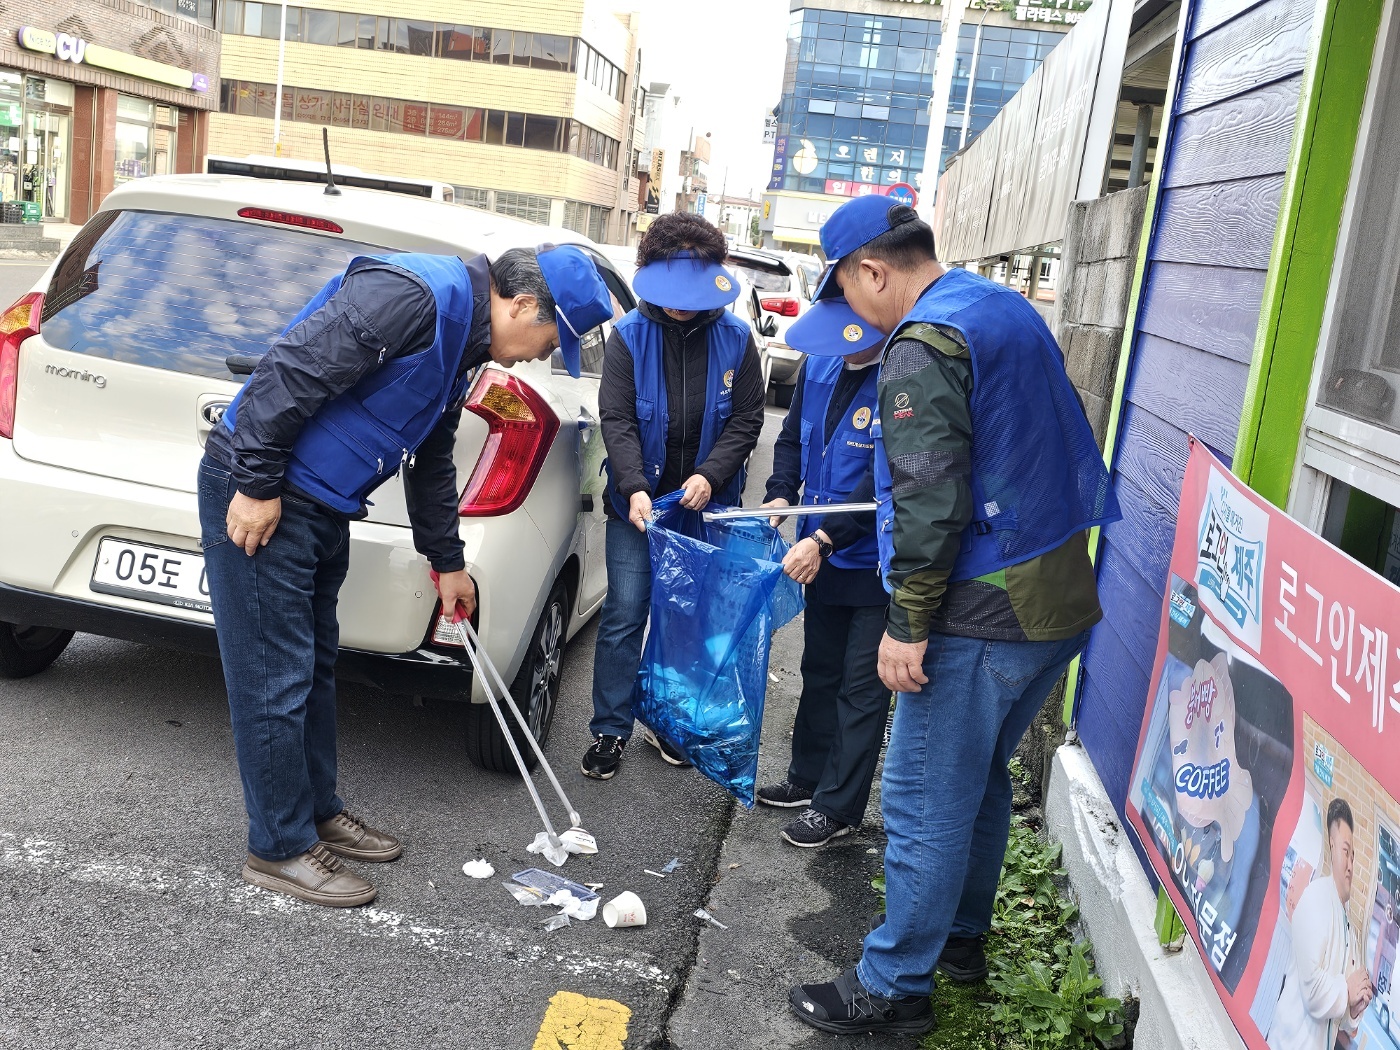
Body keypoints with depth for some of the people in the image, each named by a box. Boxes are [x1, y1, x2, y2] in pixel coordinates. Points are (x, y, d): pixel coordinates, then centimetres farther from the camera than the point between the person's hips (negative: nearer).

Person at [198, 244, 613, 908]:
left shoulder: (460, 345, 13)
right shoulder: (413, 296, -21)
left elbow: (432, 463, 24)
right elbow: (288, 373, -26)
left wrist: (448, 563, 28)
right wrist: (257, 485, -22)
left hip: (320, 507, 10)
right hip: (258, 494, -10)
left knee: (315, 666, 18)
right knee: (277, 679, -2)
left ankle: (318, 813, 32)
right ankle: (281, 850, 10)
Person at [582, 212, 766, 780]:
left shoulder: (736, 339, -3)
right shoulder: (629, 335, -5)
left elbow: (746, 420, -3)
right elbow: (617, 419, -10)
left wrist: (709, 476, -17)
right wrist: (634, 487, -23)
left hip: (706, 505, 1)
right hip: (637, 503, -1)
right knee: (624, 617, 1)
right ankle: (611, 730, 14)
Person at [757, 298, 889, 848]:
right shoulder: (821, 363, 0)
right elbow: (794, 437, 13)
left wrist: (824, 539, -27)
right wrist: (780, 495, -3)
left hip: (876, 563, -7)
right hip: (823, 556, 7)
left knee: (861, 689, 6)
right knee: (820, 673, 22)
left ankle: (837, 806, 19)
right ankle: (808, 777, 39)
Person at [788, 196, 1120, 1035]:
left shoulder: (924, 346, -16)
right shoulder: (1014, 312, 13)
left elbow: (929, 501, -23)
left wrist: (907, 625, -18)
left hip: (983, 618, -10)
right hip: (1061, 597, 10)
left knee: (926, 802, 2)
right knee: (981, 779, 23)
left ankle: (894, 988, 14)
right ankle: (960, 938, 38)